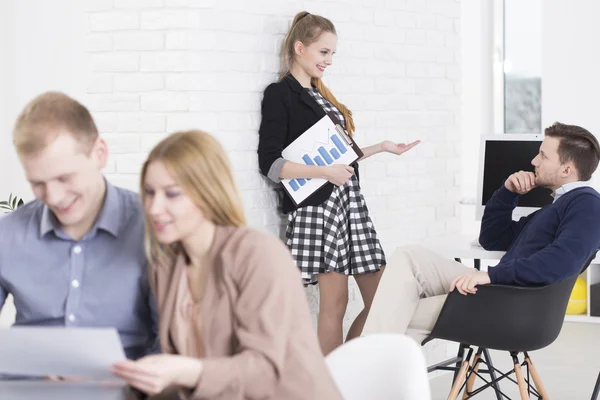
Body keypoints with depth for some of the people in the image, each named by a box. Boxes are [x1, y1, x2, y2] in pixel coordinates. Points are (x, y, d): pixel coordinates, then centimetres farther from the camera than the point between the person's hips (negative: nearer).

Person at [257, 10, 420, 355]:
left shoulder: (321, 94, 19)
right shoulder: (280, 95, -3)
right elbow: (270, 164, -12)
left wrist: (382, 148, 18)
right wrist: (325, 172, -20)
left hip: (350, 201, 8)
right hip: (317, 206, -8)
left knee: (380, 298, 2)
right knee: (335, 301, -8)